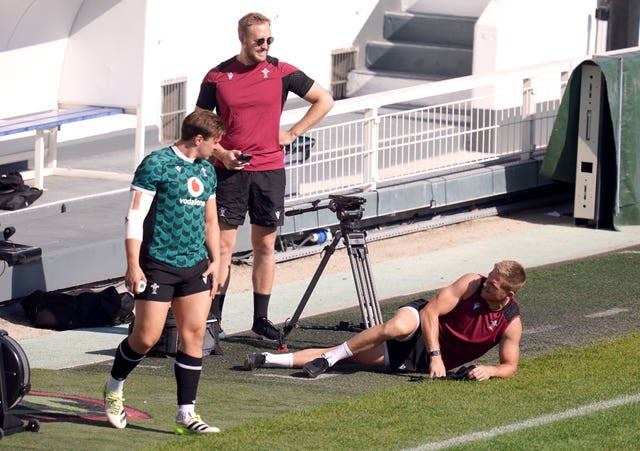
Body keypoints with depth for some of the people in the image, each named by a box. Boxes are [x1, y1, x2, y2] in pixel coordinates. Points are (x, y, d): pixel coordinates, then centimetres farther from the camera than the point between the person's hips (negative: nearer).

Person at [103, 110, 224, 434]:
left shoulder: (207, 171, 14)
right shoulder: (156, 165, -9)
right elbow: (135, 216, -12)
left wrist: (215, 261, 12)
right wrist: (133, 265, -16)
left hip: (195, 265, 7)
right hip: (158, 264, -7)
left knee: (194, 334, -1)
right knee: (147, 337, -5)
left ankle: (186, 413, 3)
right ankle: (114, 389, 22)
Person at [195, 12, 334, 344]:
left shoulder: (281, 73, 1)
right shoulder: (217, 77, 0)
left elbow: (324, 101, 9)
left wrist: (292, 133, 2)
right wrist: (222, 153, -9)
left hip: (269, 170, 1)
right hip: (229, 171, -1)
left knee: (265, 246, 6)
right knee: (223, 245, -3)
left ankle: (261, 319, 13)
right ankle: (213, 319, 0)